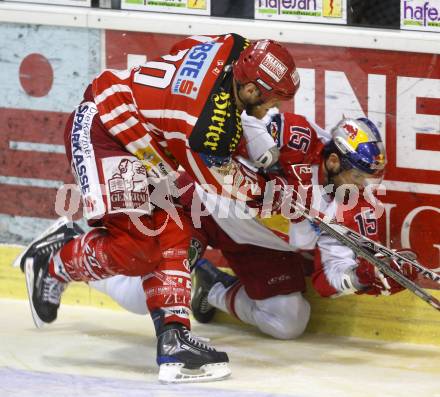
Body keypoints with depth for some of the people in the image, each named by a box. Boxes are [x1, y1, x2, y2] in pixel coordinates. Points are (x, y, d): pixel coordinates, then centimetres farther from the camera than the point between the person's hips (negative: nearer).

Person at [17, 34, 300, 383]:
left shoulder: (233, 48, -6)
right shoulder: (213, 118, -28)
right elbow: (220, 180, -10)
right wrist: (260, 188, 9)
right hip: (101, 130, -10)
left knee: (171, 236, 2)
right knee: (135, 245, -17)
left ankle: (173, 337, -1)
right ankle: (54, 262, 7)